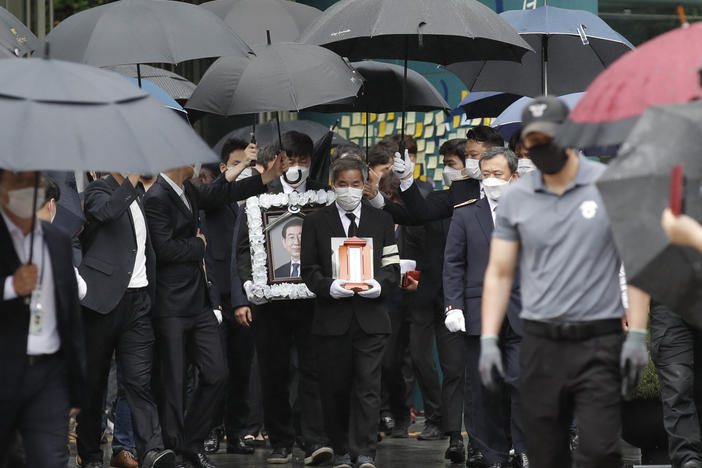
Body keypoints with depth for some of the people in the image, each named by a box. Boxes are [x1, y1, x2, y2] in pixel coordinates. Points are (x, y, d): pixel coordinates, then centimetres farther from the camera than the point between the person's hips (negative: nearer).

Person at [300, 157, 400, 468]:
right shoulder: (316, 222, 8)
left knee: (368, 384, -8)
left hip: (371, 316, 0)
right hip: (333, 317, 0)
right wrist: (329, 286, -14)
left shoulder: (381, 221, 12)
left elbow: (392, 267, 9)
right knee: (335, 388, 3)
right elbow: (309, 270, 5)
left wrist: (379, 284, -12)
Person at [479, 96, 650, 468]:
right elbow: (499, 273, 10)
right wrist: (488, 341, 1)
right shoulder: (514, 199, 6)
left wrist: (637, 335, -6)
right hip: (540, 343, 3)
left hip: (598, 341, -3)